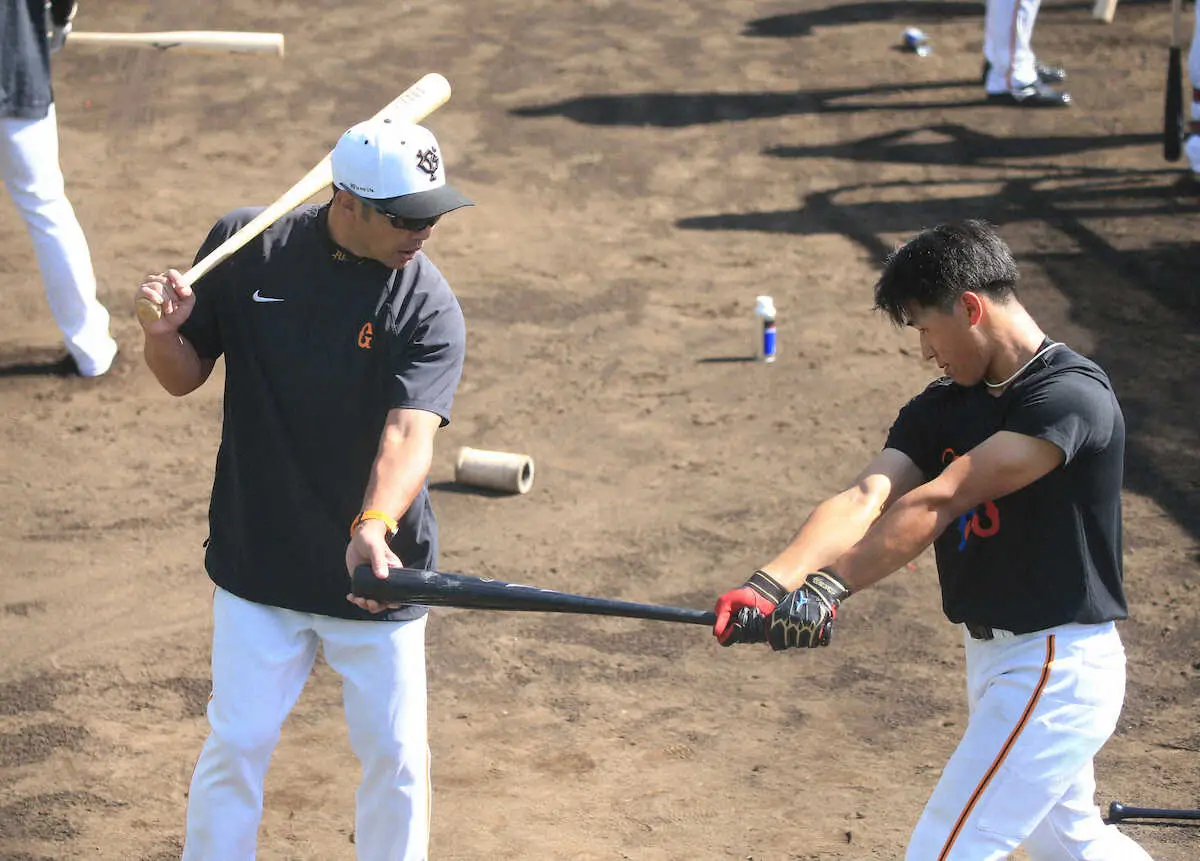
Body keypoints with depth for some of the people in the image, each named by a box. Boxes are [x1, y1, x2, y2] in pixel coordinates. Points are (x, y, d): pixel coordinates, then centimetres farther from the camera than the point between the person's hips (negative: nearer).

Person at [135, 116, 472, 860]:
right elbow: (185, 376, 3)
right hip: (259, 566, 1)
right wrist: (165, 336, -20)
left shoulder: (430, 309, -15)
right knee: (238, 743, 6)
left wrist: (374, 528, -47)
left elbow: (410, 432, -28)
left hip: (374, 573, -1)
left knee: (397, 756, 8)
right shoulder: (245, 246, -8)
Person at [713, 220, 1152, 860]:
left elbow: (938, 502, -28)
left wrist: (827, 588, -33)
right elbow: (863, 500, -11)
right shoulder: (941, 409, 5)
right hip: (994, 659, 9)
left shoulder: (1072, 395, -20)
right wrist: (770, 584, -29)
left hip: (1056, 669, -9)